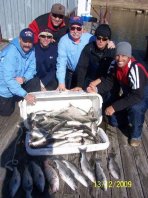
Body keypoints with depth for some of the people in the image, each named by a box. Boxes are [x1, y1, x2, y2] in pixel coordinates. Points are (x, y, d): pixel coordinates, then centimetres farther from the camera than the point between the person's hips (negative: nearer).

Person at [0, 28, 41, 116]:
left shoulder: (31, 50, -11)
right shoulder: (10, 53, -31)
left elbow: (32, 68, -6)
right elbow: (8, 79, -36)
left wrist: (24, 78, -29)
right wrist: (25, 95, -42)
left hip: (19, 83, 5)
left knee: (35, 82, -16)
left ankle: (35, 104, 5)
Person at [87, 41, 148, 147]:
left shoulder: (135, 69, -36)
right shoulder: (114, 64, -16)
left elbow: (137, 96, -40)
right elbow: (109, 81, -12)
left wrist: (114, 107, -43)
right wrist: (96, 89, -33)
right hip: (128, 93, 6)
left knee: (135, 108, -37)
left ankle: (136, 135, -10)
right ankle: (123, 120, 37)